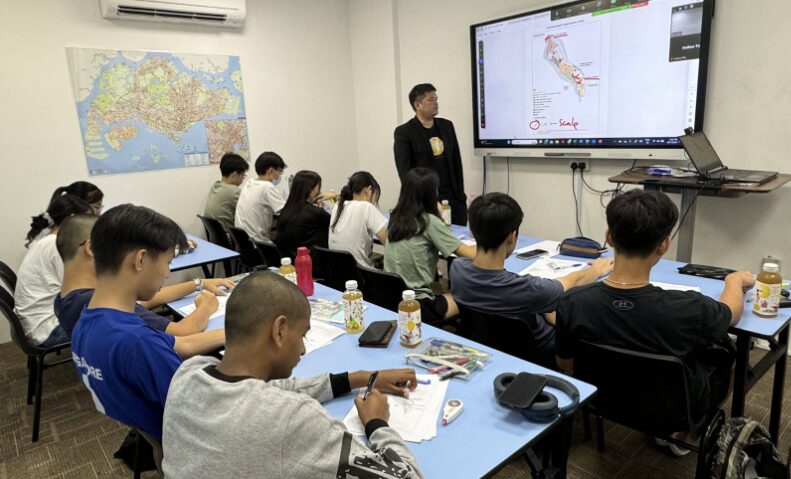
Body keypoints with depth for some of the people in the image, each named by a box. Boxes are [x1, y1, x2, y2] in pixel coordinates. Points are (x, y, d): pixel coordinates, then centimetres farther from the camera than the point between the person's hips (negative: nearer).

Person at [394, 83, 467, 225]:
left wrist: (460, 193, 9)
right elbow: (405, 171, -8)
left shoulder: (446, 126, 12)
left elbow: (457, 162, 14)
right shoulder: (404, 132, -4)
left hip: (454, 197, 5)